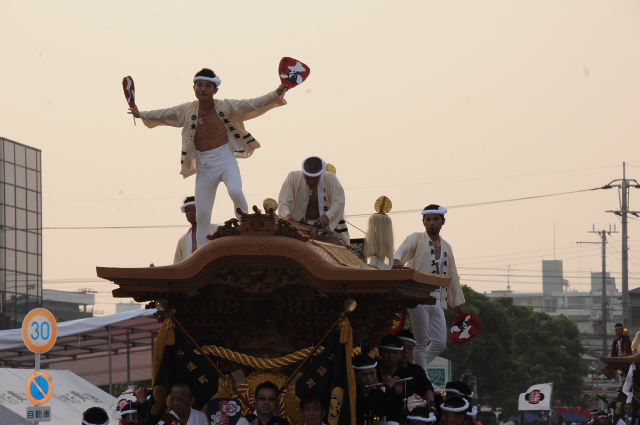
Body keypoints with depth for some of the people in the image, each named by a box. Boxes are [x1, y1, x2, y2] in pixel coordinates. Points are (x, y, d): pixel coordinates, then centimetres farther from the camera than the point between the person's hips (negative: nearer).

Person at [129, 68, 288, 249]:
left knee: (235, 192, -32)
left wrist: (276, 95, -14)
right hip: (203, 165, 3)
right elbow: (162, 115, 19)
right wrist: (141, 114, 26)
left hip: (225, 159, -3)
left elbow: (253, 105, -4)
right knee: (202, 214, 2)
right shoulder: (187, 111, 5)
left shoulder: (226, 107, -2)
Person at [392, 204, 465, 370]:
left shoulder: (446, 247, 21)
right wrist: (398, 261, -40)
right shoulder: (416, 238, 4)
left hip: (437, 301, 6)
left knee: (440, 343, 0)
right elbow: (403, 249, -17)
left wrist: (458, 302, 23)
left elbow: (452, 276, 25)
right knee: (422, 342, -7)